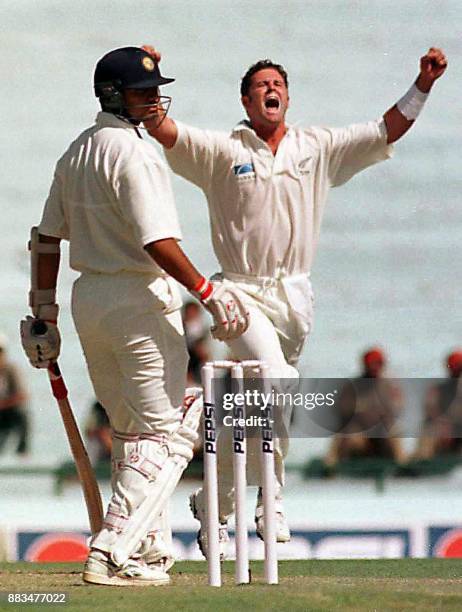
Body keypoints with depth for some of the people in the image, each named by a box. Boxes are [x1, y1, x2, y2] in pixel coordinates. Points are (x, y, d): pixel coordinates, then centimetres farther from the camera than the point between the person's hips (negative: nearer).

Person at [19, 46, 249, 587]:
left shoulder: (75, 152, 13)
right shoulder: (133, 154, -15)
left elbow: (46, 237, 16)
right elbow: (158, 243, -25)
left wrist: (43, 313, 20)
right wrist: (208, 293, -26)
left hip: (88, 299, 9)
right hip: (141, 300, -9)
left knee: (129, 432, 21)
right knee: (166, 435, -5)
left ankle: (142, 547, 28)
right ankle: (111, 555, -15)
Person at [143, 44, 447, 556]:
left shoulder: (318, 148, 7)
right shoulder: (222, 151, -1)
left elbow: (387, 130, 7)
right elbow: (162, 130, -12)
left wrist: (423, 84, -5)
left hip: (295, 298, 4)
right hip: (244, 295, -4)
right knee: (275, 380, -25)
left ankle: (214, 506, 26)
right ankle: (272, 500, -16)